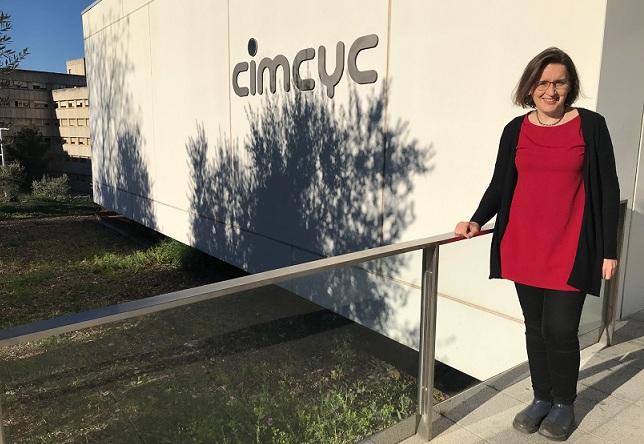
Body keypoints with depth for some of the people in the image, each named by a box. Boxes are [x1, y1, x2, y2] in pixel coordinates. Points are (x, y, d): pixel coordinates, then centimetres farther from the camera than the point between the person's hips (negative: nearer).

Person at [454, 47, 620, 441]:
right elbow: (500, 184, 9)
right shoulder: (516, 130, 6)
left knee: (559, 330, 0)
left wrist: (609, 249, -3)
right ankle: (542, 398, 32)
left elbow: (608, 190, -1)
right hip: (524, 246, 3)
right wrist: (478, 221, -7)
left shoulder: (591, 125, -2)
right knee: (535, 327, 13)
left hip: (570, 250, -3)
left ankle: (564, 404, 25)